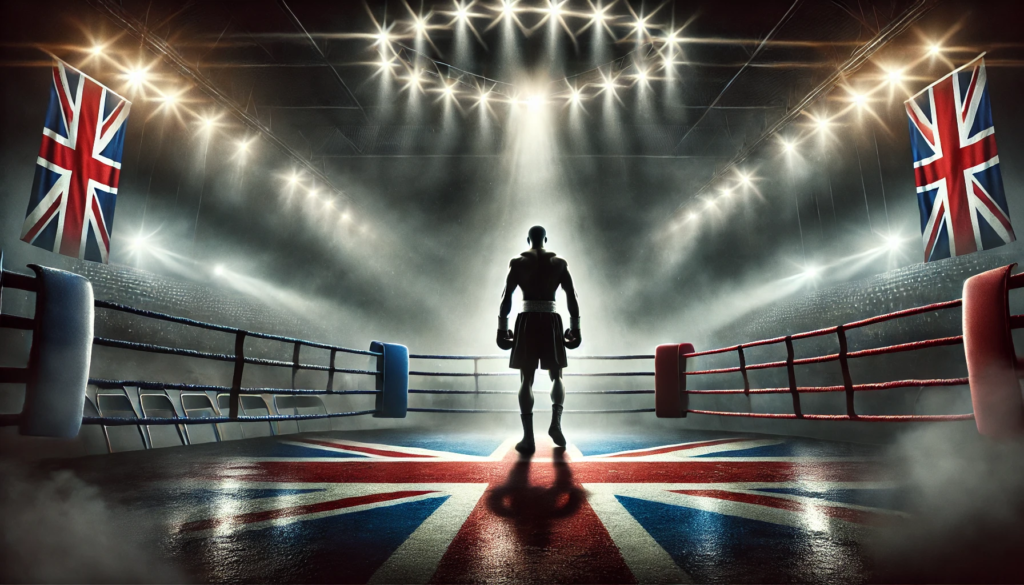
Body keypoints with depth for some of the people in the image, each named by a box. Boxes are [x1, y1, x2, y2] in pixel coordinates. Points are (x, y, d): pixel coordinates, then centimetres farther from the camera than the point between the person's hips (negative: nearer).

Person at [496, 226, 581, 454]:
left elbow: (506, 297, -2)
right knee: (556, 376, 17)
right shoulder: (559, 263, 6)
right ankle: (555, 422, -4)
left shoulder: (518, 263, 3)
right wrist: (575, 328, 8)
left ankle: (528, 438, 0)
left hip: (527, 321, -1)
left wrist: (502, 328, 2)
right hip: (551, 322, 1)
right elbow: (572, 297, 3)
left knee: (526, 379, 3)